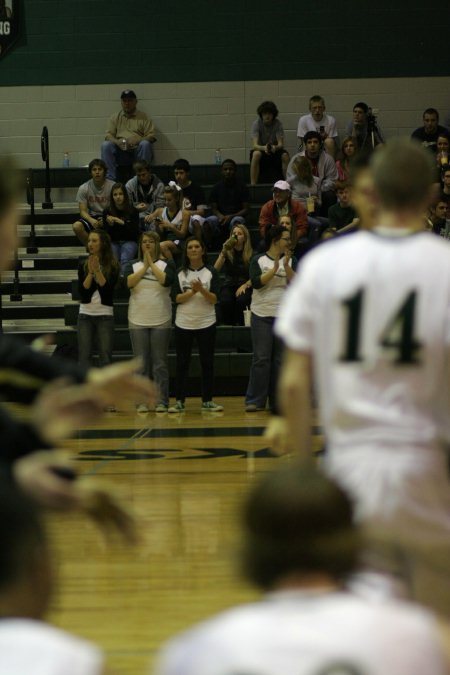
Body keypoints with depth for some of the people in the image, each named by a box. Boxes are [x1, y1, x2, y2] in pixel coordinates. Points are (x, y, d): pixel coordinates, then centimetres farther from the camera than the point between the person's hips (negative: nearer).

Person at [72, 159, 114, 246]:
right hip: (91, 217, 1)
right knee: (76, 226, -29)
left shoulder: (112, 186, -8)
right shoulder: (83, 188, -4)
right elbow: (83, 211, -7)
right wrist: (92, 220, -30)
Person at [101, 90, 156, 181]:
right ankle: (110, 179, -30)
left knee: (145, 144, -33)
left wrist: (137, 140, -18)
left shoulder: (143, 117, 11)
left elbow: (152, 136, 1)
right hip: (120, 152, 2)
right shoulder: (115, 117, 18)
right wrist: (117, 142, -16)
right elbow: (108, 135, 8)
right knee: (105, 145, -25)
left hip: (137, 151, -2)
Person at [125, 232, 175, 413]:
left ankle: (162, 402, 1)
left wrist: (152, 264, -7)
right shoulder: (133, 266, 10)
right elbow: (128, 282, -9)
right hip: (138, 321, 2)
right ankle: (142, 402, 5)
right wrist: (144, 267, -7)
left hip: (161, 321, -2)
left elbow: (166, 280, -14)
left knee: (160, 363, -1)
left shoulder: (166, 265, 5)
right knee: (141, 364, 2)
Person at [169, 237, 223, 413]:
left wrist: (202, 289, -23)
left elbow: (214, 299, -6)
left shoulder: (211, 272, 2)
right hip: (183, 324, 1)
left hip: (206, 324, 0)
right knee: (182, 363, 2)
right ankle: (179, 401, 6)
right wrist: (192, 291, -19)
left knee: (207, 363, 3)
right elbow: (177, 298, -3)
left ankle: (207, 401, 10)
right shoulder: (180, 273, 5)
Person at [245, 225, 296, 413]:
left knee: (280, 360, 4)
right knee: (261, 359, -4)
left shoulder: (291, 261, 9)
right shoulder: (258, 260, 2)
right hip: (262, 315, -3)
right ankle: (255, 401, -1)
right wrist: (275, 268, -18)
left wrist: (286, 265, -15)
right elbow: (256, 282, -13)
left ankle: (277, 402, 8)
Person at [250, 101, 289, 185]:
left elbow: (281, 144, -17)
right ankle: (253, 184, -34)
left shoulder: (277, 124, -12)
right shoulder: (257, 123, -16)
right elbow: (254, 145, -25)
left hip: (275, 149, 1)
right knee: (256, 154, -35)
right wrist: (264, 148, -48)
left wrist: (275, 147, -43)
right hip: (260, 149, -1)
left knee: (285, 155, -29)